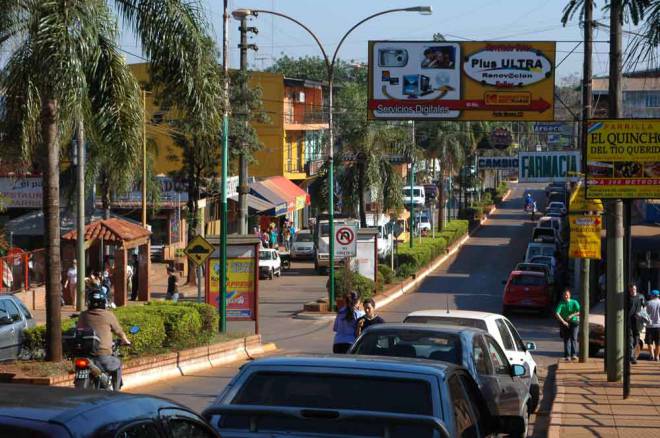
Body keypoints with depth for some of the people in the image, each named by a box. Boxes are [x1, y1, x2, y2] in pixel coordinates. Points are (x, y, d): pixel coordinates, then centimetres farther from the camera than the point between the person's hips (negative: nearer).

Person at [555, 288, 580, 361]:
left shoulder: (574, 302, 1)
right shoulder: (561, 304, -2)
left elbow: (580, 312, -8)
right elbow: (557, 314, -14)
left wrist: (572, 315, -20)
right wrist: (563, 322, -22)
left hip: (574, 323, -1)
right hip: (565, 324, 1)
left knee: (574, 338, -14)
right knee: (566, 340, 0)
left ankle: (574, 355, -21)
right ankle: (567, 356, 2)